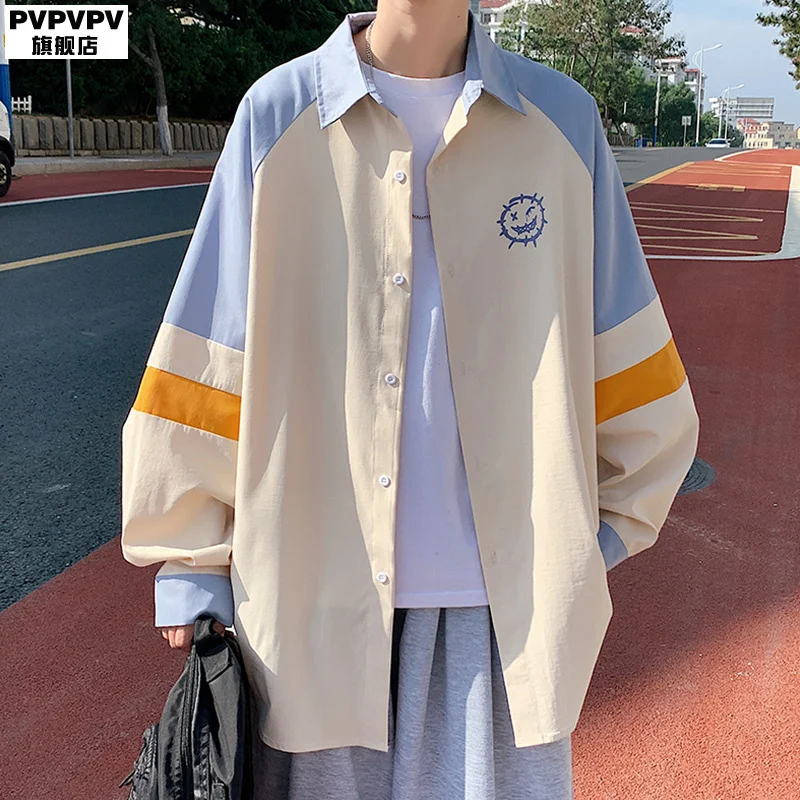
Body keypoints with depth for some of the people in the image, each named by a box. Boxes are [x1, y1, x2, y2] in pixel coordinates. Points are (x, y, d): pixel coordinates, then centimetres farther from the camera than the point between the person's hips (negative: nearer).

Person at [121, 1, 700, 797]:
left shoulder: (561, 119, 2)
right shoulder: (278, 113, -2)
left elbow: (626, 365, 7)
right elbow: (202, 369, -1)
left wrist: (604, 528, 5)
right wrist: (191, 564, 0)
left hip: (508, 592, 2)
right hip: (316, 583, 0)